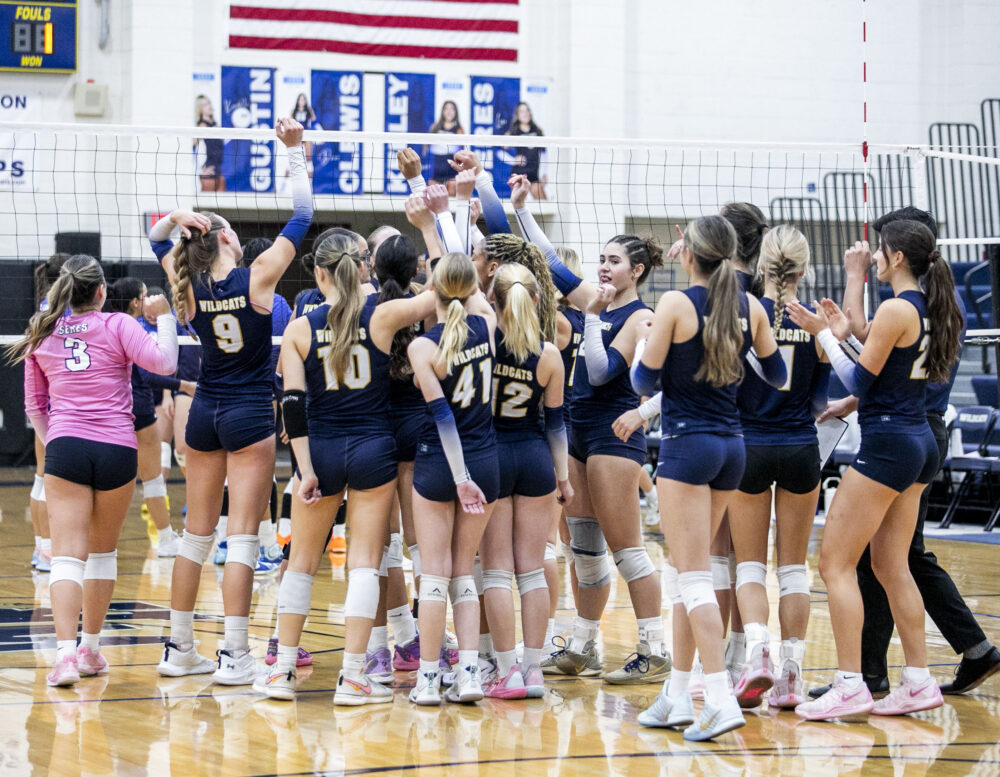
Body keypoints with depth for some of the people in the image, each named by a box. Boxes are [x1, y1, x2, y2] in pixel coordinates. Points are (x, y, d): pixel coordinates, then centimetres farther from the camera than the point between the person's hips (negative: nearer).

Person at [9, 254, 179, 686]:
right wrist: (164, 318, 3)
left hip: (64, 445, 1)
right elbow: (163, 363, -12)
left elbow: (34, 406, 18)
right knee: (103, 551, 17)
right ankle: (91, 649, 25)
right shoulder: (117, 326, 1)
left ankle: (65, 652, -25)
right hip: (116, 448, 0)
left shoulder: (41, 336, 10)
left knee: (68, 554, -7)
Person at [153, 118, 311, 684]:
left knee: (198, 533, 12)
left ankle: (180, 649, 16)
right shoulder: (257, 277, -12)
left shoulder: (189, 291, -1)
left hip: (205, 414, 5)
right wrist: (296, 151, -1)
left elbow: (158, 241, 17)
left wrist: (175, 220, -4)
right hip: (250, 415, -5)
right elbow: (303, 216, -6)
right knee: (243, 538, -6)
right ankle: (235, 658, -8)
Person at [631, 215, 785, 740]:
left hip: (687, 445, -6)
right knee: (683, 571, 16)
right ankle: (677, 696, 19)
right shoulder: (750, 307, 4)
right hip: (731, 446, 6)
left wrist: (644, 347, 14)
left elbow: (645, 382, -6)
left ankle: (721, 699, -18)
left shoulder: (676, 304, -11)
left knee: (693, 577, -7)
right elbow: (776, 375, 15)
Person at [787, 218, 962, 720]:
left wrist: (824, 334, -4)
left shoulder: (896, 310, -17)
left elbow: (860, 381, -13)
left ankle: (849, 687, -7)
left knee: (835, 562, -4)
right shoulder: (930, 309, 10)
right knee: (891, 566, 15)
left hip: (887, 443, -9)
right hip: (920, 442, 9)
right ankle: (918, 682, 14)